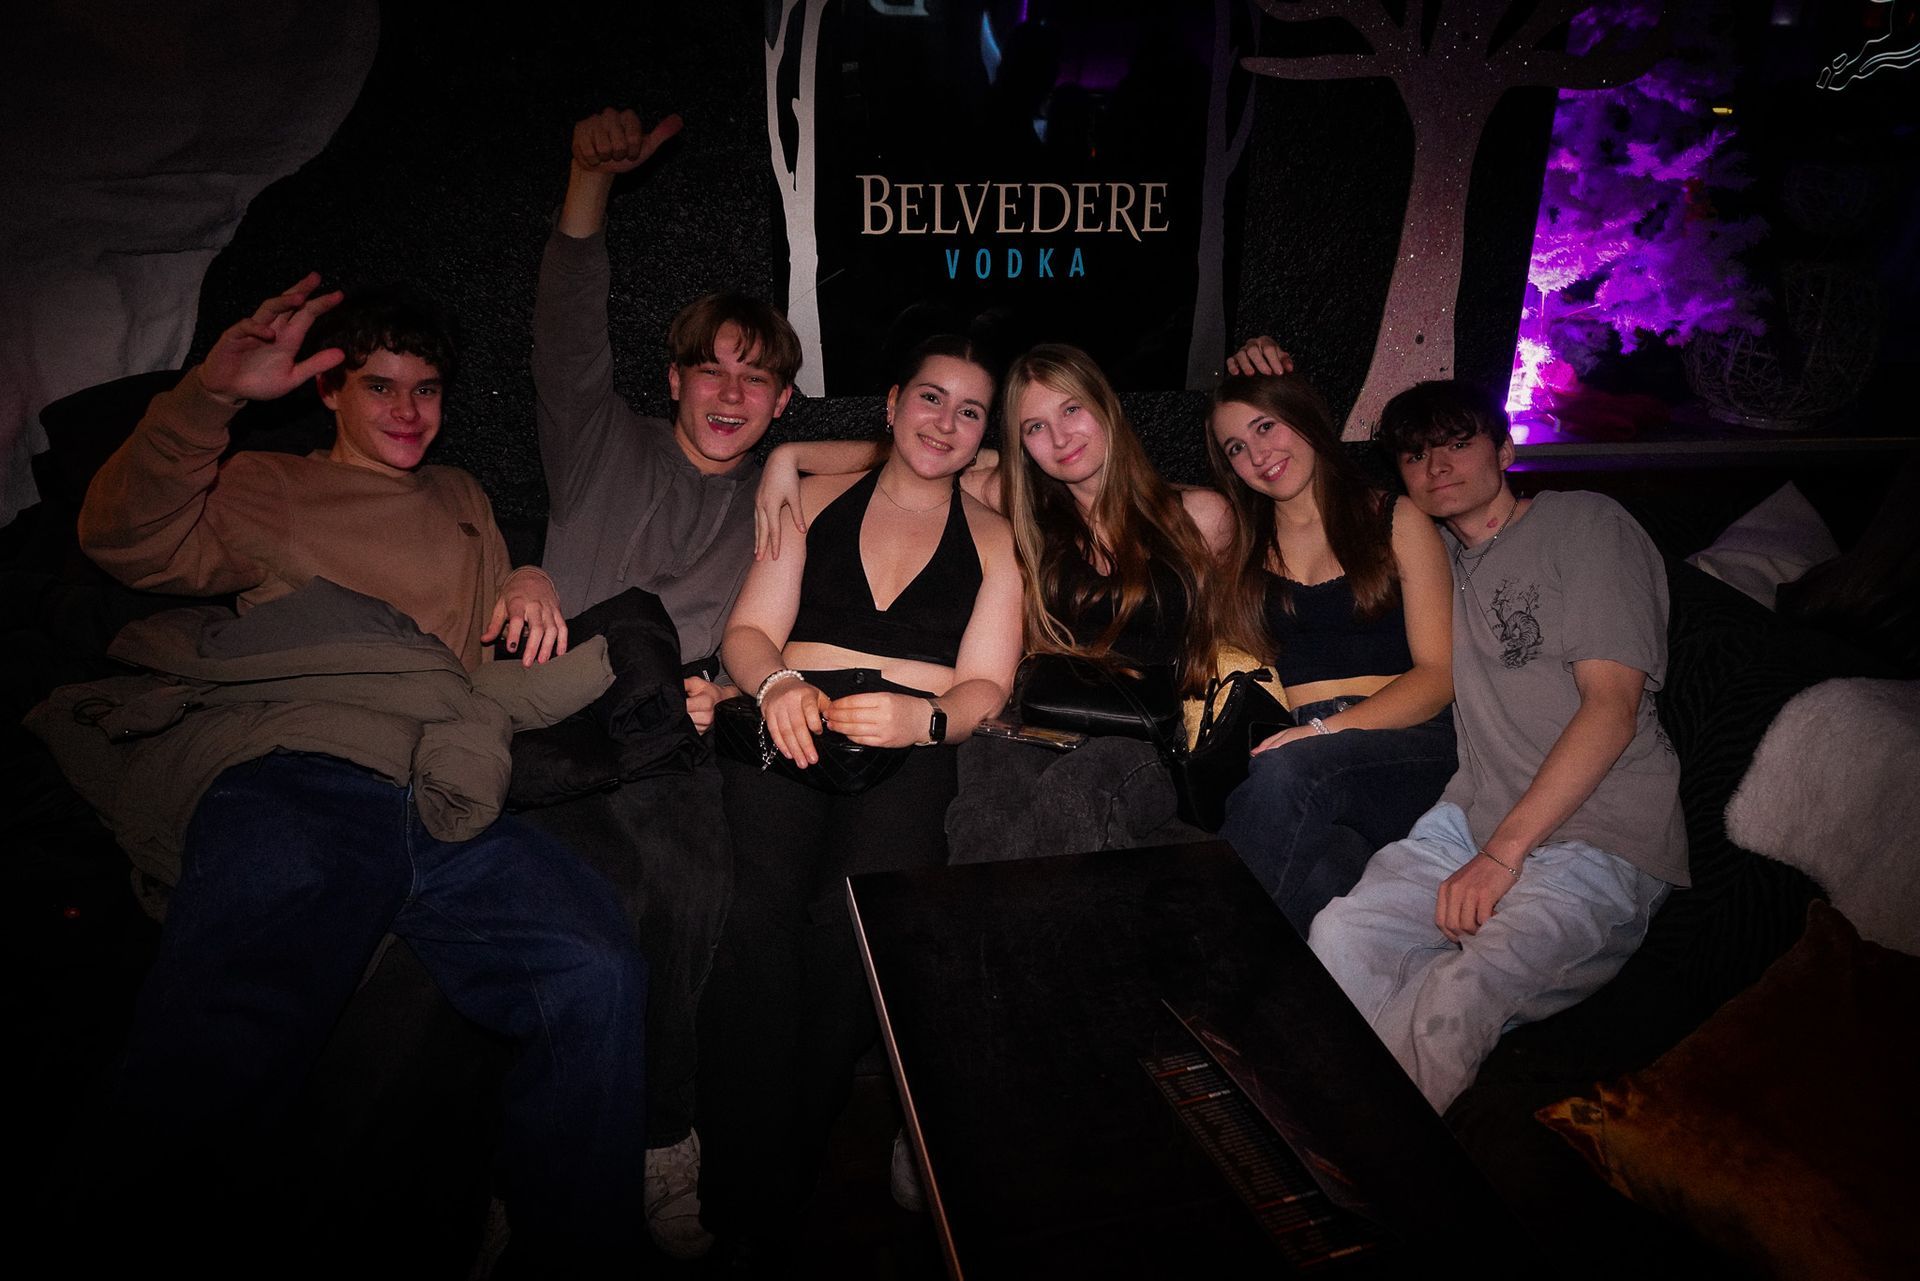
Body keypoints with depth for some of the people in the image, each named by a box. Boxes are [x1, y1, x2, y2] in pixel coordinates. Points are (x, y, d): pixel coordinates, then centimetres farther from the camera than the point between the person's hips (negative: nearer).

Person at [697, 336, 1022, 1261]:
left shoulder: (994, 541, 20)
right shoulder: (818, 500, 22)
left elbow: (986, 687, 8)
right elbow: (748, 630, 13)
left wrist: (923, 717, -15)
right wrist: (778, 682, -10)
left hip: (909, 744, 0)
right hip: (791, 722, 1)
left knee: (853, 914, -31)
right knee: (767, 904, -29)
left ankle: (795, 1176, -17)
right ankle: (746, 1198, -20)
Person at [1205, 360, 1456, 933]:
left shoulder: (1397, 521, 12)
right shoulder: (1238, 542, 22)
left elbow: (1439, 673, 2)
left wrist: (1329, 727, -12)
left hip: (1408, 746, -1)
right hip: (1299, 746, 1)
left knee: (1287, 772, -36)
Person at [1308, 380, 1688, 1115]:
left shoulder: (1585, 523, 3)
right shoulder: (1433, 553, 22)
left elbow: (1612, 703, -8)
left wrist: (1504, 848, -16)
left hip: (1601, 839, -5)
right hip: (1475, 816, 5)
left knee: (1462, 989, -34)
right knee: (1338, 937, -27)